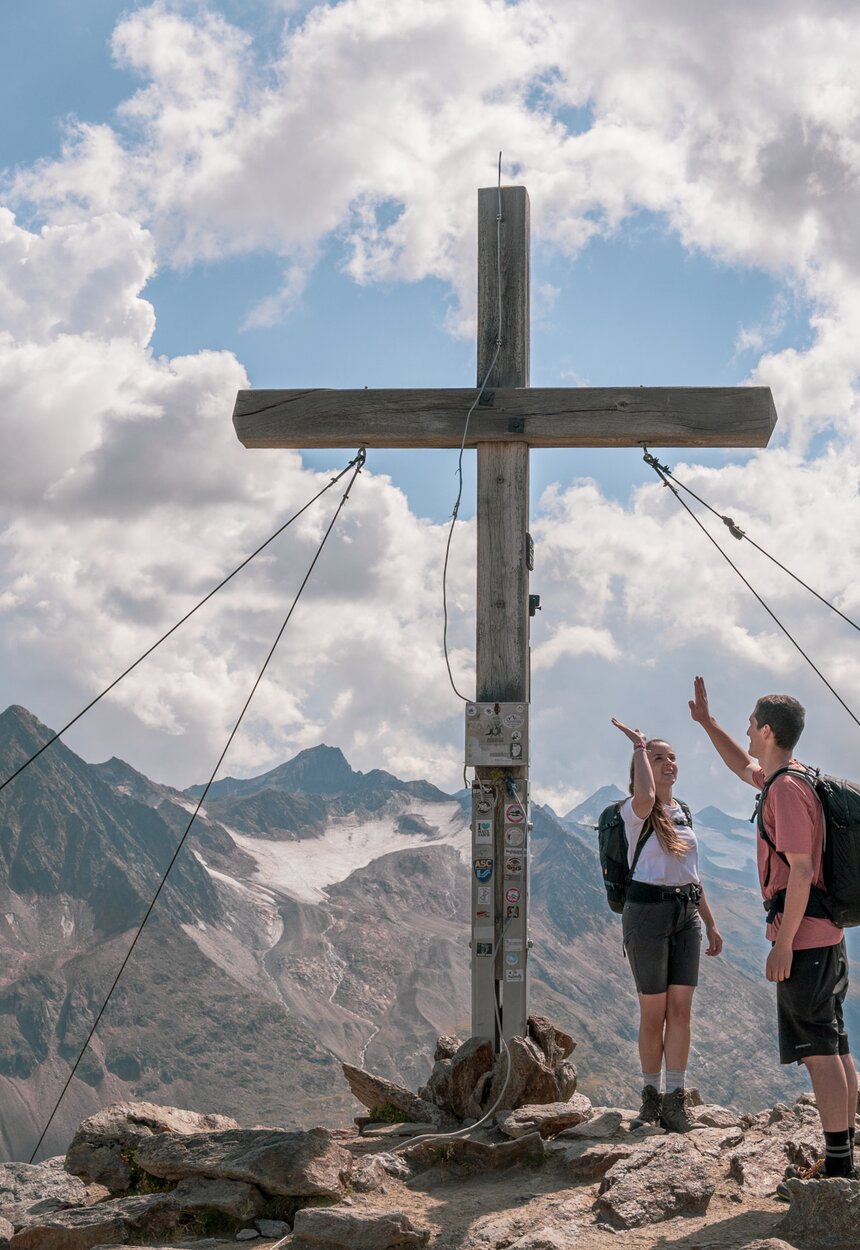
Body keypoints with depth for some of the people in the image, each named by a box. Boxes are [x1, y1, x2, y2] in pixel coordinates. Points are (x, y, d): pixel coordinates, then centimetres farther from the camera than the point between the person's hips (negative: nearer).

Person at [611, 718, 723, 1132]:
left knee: (680, 1008, 1)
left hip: (686, 913, 6)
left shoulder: (682, 813, 15)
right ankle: (651, 1094, 14)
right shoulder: (635, 812, -7)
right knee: (653, 1012, 1)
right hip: (647, 911, -6)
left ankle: (675, 1099, 3)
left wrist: (711, 923, 19)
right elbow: (645, 796, -34)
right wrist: (639, 745, -20)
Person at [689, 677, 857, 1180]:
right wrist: (707, 722, 35)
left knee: (819, 1051, -8)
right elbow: (744, 767, 37)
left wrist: (783, 944, -19)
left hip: (803, 936, -10)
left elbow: (800, 871, -22)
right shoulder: (790, 777, 14)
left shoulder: (787, 789, -16)